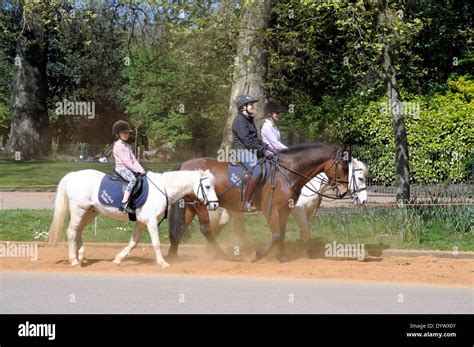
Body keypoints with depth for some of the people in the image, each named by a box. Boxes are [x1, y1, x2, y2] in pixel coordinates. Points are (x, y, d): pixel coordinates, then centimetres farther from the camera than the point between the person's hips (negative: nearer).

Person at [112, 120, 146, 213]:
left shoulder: (127, 146, 21)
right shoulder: (118, 146, -8)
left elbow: (133, 159, 15)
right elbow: (125, 161, -15)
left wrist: (140, 169, -1)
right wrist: (136, 170, -17)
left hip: (129, 168, 9)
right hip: (121, 168, -9)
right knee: (133, 179, -33)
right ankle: (124, 204, -40)